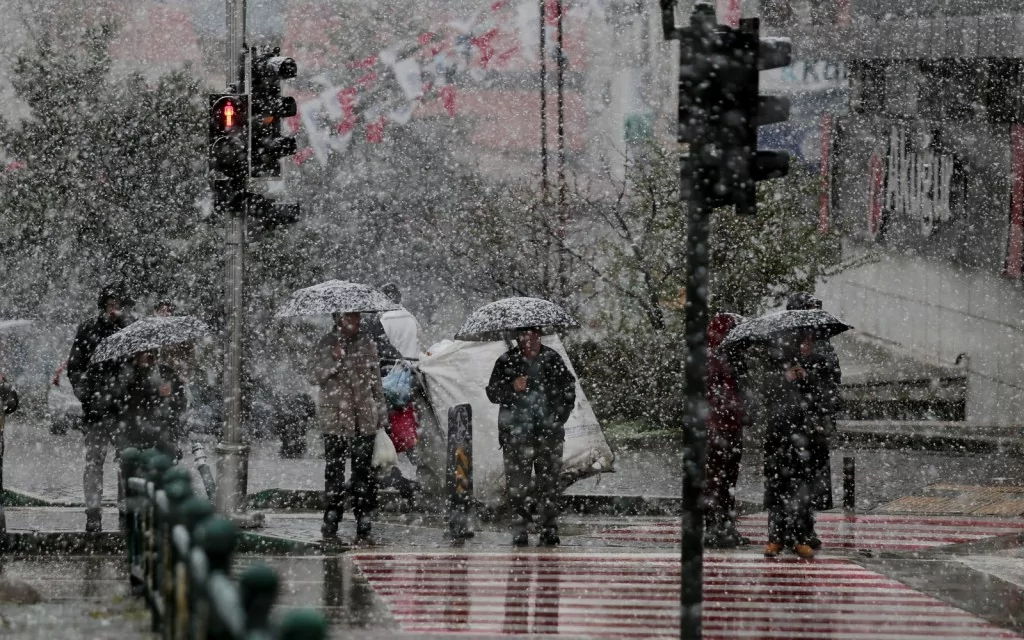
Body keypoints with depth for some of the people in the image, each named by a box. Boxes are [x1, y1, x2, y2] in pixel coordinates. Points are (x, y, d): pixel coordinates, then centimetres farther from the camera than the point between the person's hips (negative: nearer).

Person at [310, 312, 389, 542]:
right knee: (334, 470, -4)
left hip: (364, 418, 2)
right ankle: (330, 524, 1)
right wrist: (333, 361, -18)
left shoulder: (366, 344, 11)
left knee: (364, 471, -1)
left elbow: (376, 380, 16)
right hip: (335, 417, -2)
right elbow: (315, 378, -3)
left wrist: (381, 412, 14)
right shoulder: (326, 345, 3)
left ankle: (363, 525, 3)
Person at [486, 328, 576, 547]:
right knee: (518, 484, -6)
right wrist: (512, 388, -17)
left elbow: (569, 386, 19)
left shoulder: (552, 358, 8)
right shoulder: (507, 361, 2)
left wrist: (563, 410, 7)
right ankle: (519, 532, -2)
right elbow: (493, 393, 1)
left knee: (549, 483, 1)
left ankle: (549, 529, 7)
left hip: (549, 431, 2)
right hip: (516, 432, -2)